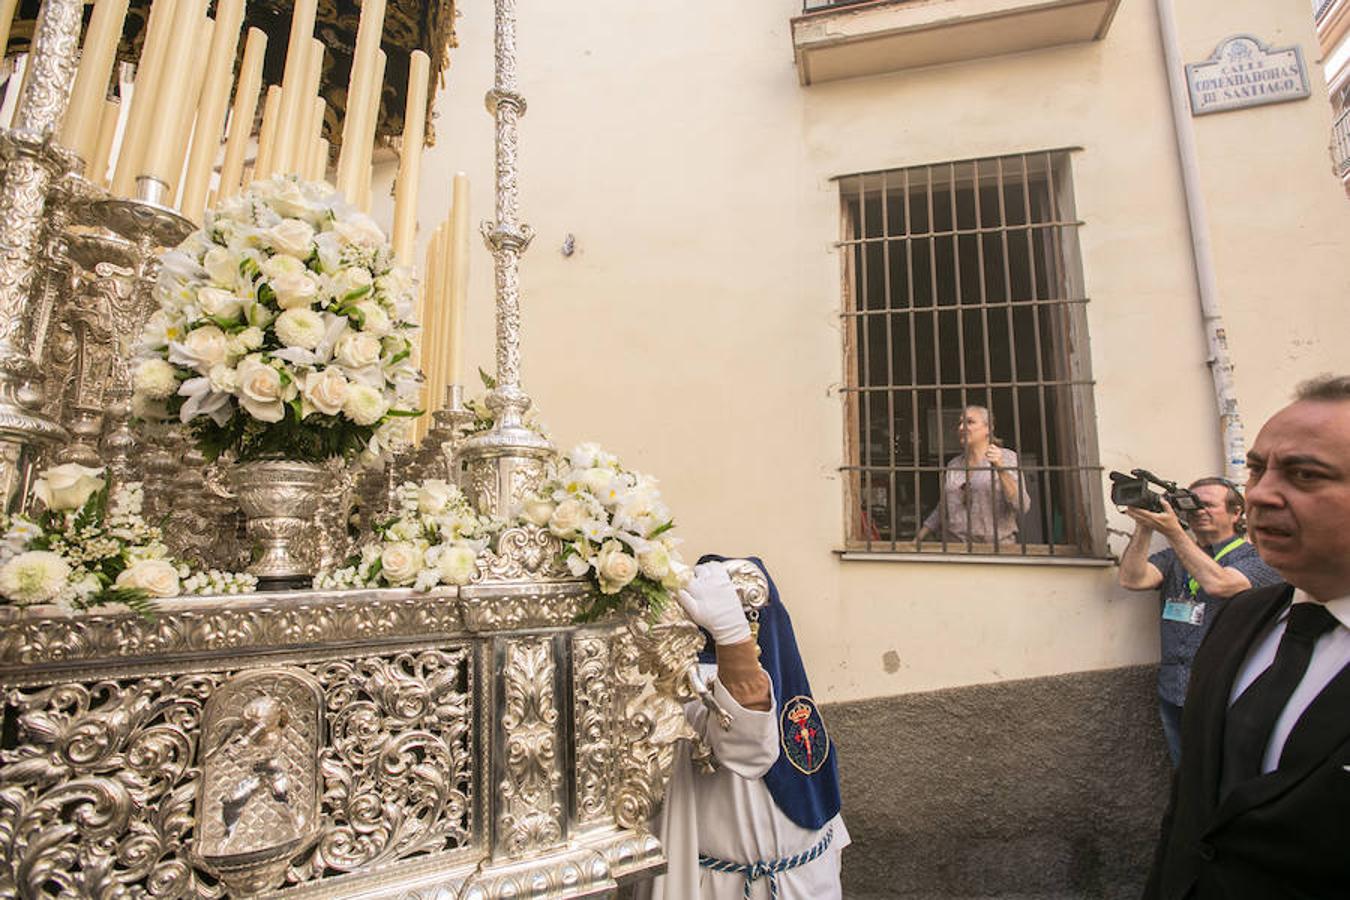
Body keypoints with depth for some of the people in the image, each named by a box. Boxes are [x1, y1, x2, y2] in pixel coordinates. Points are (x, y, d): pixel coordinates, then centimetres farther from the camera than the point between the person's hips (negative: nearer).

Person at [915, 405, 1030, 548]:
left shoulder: (1007, 457, 3)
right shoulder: (953, 464, 13)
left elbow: (1022, 507, -8)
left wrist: (1000, 468, -18)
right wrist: (917, 539, 13)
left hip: (995, 544, -2)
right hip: (954, 545, 2)